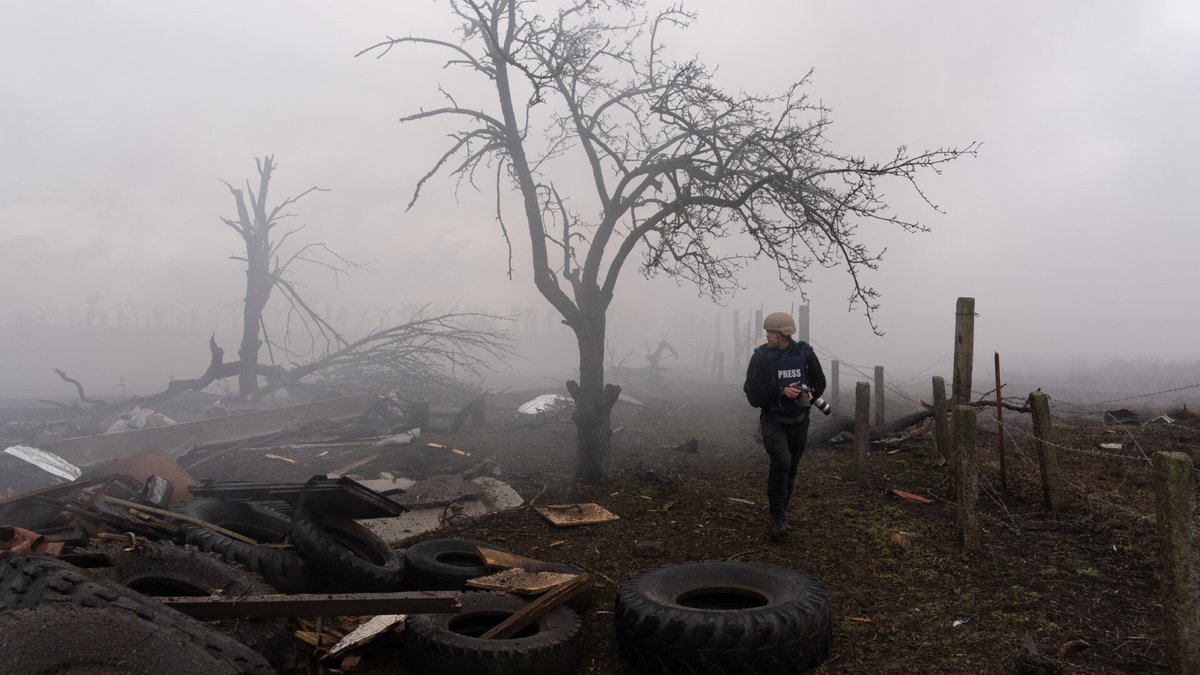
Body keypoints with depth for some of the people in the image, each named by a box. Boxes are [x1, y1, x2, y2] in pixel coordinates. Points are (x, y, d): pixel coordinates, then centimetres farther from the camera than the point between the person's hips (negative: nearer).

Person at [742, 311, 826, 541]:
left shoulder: (804, 354, -4)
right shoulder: (761, 357, -9)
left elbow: (819, 381, 10)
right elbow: (753, 392, -12)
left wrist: (810, 394, -12)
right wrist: (781, 391, -24)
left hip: (798, 421, 3)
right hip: (773, 419, -3)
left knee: (791, 469, 13)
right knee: (781, 462, -24)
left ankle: (779, 515, 32)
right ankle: (778, 518, -14)